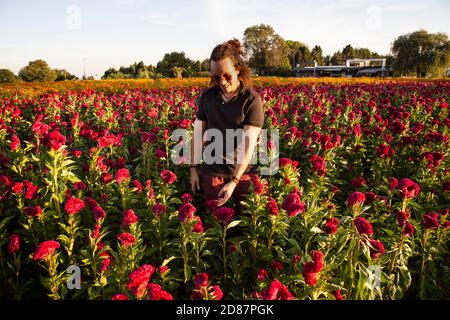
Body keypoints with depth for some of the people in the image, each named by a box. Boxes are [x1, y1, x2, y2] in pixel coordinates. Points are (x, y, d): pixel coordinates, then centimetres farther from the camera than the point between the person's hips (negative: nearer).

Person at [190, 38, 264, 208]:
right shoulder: (207, 96, 1)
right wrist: (193, 168, 5)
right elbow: (198, 134, 8)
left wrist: (234, 181, -22)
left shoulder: (252, 100, -11)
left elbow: (248, 144, -16)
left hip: (242, 171, -2)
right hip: (212, 171, 3)